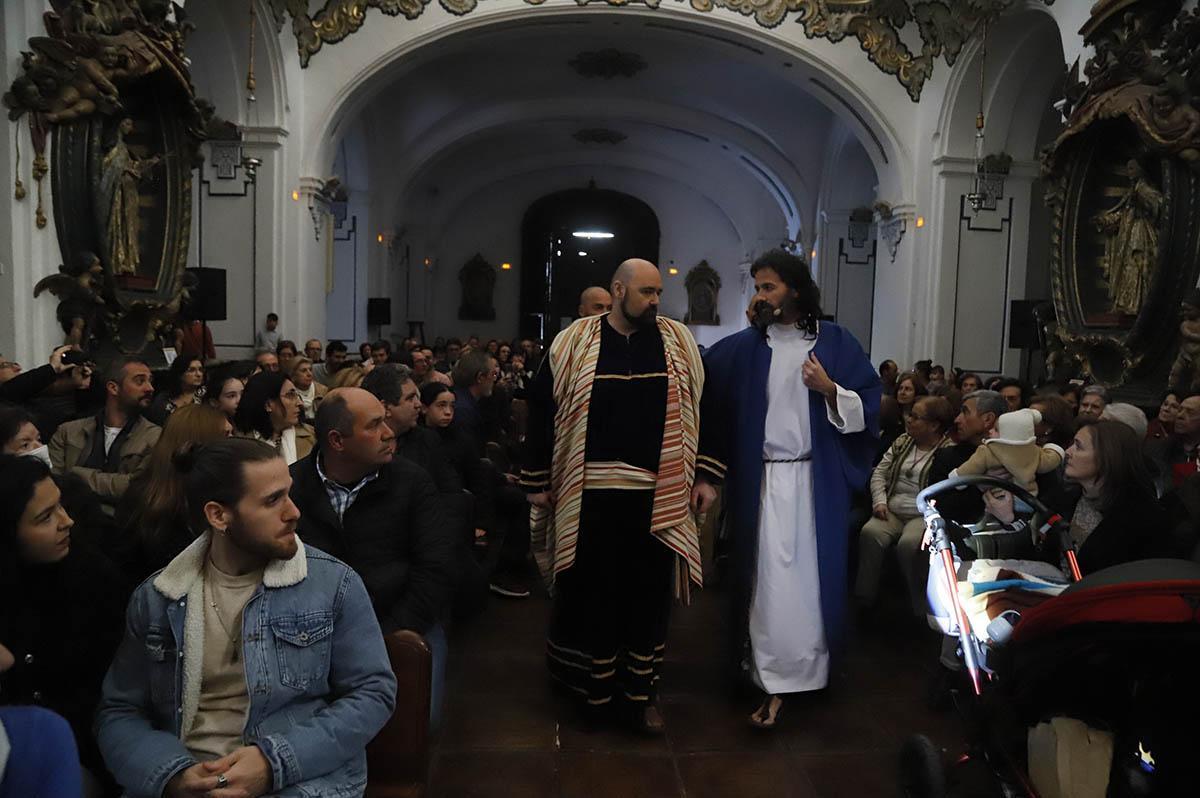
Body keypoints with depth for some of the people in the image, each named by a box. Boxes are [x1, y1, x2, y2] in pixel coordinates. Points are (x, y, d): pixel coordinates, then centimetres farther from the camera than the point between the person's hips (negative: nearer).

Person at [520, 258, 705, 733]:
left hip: (658, 498, 2)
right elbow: (542, 411, 1)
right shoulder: (575, 342, -1)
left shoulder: (679, 343, 5)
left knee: (649, 595, 10)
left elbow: (700, 409, 7)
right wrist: (537, 484, 0)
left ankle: (641, 691, 26)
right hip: (590, 497, -1)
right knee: (593, 593, 11)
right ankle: (593, 688, 30)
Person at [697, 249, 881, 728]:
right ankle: (775, 685, 6)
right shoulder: (742, 348, 3)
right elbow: (709, 405, 2)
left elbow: (869, 407, 3)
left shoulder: (834, 342, 3)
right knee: (771, 579, -3)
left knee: (813, 575, 6)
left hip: (817, 483, 1)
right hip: (763, 482, 0)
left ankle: (808, 668, 22)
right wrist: (706, 474, -5)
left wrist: (830, 389, -13)